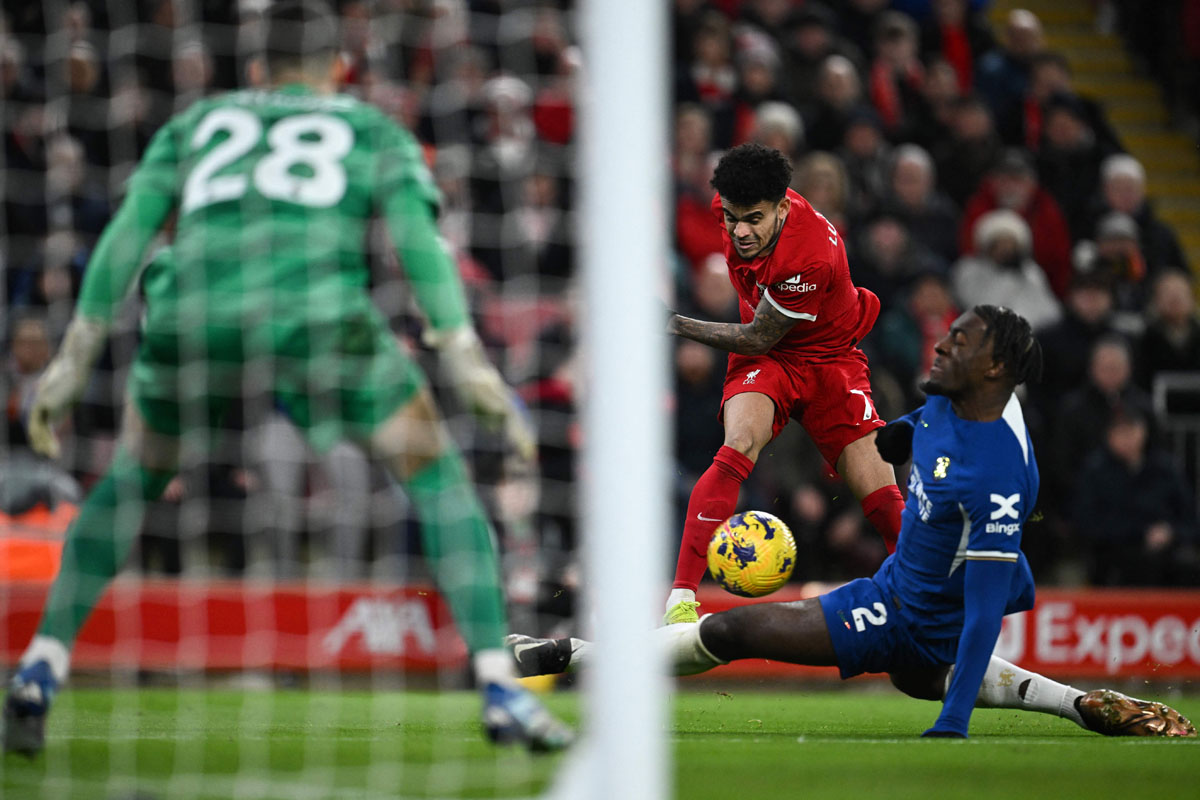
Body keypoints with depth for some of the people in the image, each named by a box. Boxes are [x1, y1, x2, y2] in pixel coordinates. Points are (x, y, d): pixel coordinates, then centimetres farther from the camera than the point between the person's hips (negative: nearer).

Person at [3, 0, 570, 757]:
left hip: (191, 317, 2)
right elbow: (418, 235, 6)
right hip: (319, 316, -2)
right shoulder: (374, 130, 26)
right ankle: (499, 688, 3)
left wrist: (76, 357, 13)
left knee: (131, 480, 29)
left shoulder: (196, 123, 31)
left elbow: (130, 228, 16)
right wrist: (463, 355, -5)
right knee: (439, 476, 14)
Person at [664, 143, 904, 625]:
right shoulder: (728, 204, -16)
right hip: (761, 361, 3)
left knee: (883, 502, -9)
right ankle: (681, 598, -35)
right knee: (740, 446, -29)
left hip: (829, 359, -3)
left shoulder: (810, 256, -34)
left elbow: (757, 339, -23)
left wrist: (678, 326, -18)